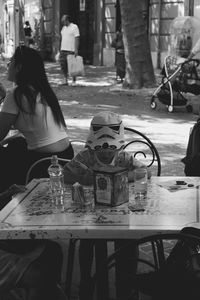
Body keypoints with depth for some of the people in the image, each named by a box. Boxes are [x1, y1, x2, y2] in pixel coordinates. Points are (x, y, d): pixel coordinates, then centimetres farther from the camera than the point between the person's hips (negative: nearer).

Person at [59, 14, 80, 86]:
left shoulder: (74, 27, -5)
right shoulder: (63, 28, 16)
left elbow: (77, 39, -10)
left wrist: (76, 50, -17)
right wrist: (60, 49, 16)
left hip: (71, 50, -6)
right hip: (63, 50, 6)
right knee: (63, 66, 3)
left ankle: (74, 81, 6)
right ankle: (66, 80, 12)